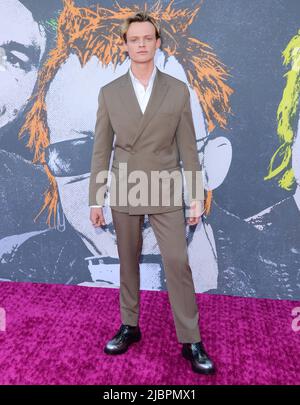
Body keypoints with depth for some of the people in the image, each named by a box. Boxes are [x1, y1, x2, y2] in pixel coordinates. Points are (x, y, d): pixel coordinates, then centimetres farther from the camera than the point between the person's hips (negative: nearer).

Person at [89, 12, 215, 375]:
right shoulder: (109, 93, 2)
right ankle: (129, 326, 29)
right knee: (128, 263, 12)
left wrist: (196, 196, -3)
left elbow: (188, 147, 1)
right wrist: (95, 200, 1)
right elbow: (101, 150, 3)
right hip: (124, 191, 2)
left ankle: (190, 342, 10)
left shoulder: (178, 91, 0)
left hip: (165, 191, -1)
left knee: (178, 264, -2)